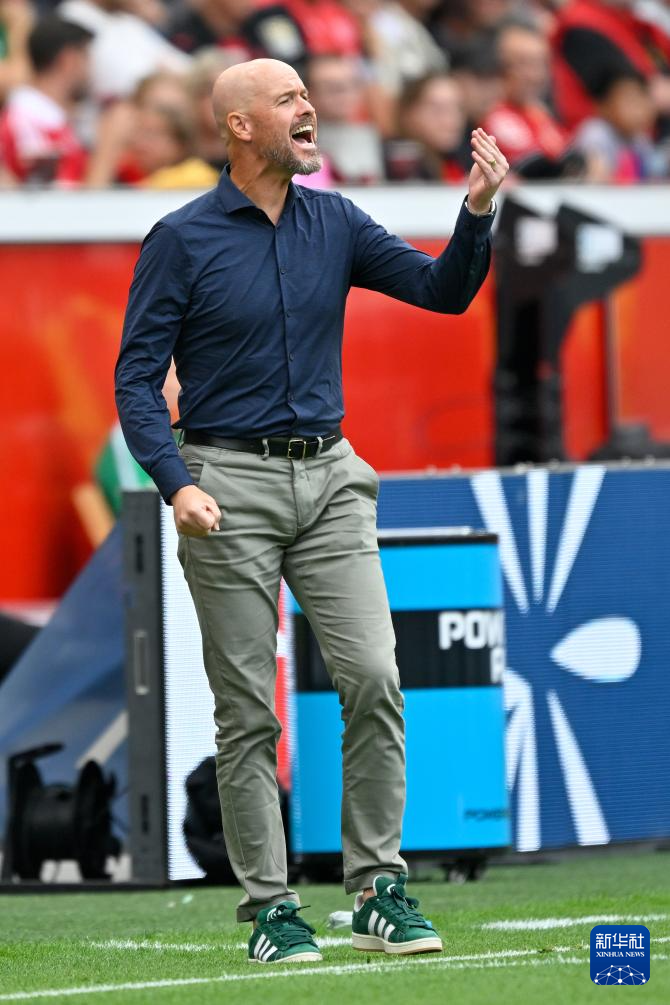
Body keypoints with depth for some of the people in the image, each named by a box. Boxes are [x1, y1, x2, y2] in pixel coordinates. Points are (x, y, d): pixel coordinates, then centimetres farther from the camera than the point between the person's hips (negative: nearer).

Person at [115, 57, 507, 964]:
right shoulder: (182, 239, -4)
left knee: (373, 678, -7)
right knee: (248, 710, -1)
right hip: (231, 486, -4)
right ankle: (270, 908, 5)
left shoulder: (334, 223, 8)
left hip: (330, 479, 4)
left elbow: (442, 291, 4)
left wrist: (478, 212, -14)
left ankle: (379, 891, 0)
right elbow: (137, 377, -6)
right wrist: (177, 484, -19)